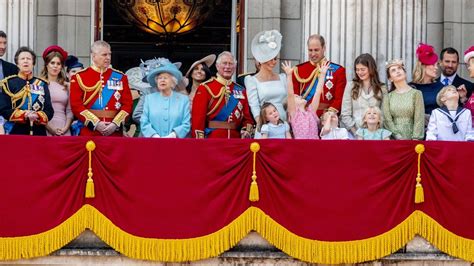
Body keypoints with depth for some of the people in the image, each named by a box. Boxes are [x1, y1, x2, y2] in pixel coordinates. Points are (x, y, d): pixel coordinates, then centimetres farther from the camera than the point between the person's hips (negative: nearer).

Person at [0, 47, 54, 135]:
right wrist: (24, 115, -14)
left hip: (39, 134, 3)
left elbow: (49, 111, 8)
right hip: (15, 133, -2)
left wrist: (38, 116, -13)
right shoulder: (8, 83, 6)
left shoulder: (42, 84, 13)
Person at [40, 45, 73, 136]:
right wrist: (49, 127, -9)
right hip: (45, 130, -3)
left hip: (64, 131, 3)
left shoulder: (66, 86, 12)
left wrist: (66, 127, -2)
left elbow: (69, 111, 12)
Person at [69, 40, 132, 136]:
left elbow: (127, 104, 6)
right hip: (89, 133, -2)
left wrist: (115, 124, -9)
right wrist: (96, 123, -13)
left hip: (114, 132, 2)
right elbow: (76, 105, -5)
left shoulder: (120, 77, 10)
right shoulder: (79, 77, 2)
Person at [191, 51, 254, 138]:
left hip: (236, 139, 4)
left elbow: (247, 117, 13)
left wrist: (247, 131, -7)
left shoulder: (241, 90, 13)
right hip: (212, 141, -4)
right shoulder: (205, 88, 0)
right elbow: (198, 117, -6)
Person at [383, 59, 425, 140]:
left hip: (411, 138, -1)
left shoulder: (416, 93, 6)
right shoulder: (388, 97, 10)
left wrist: (415, 139, -10)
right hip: (394, 140, 1)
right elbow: (387, 120, 2)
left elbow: (419, 119, 0)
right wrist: (399, 137, -9)